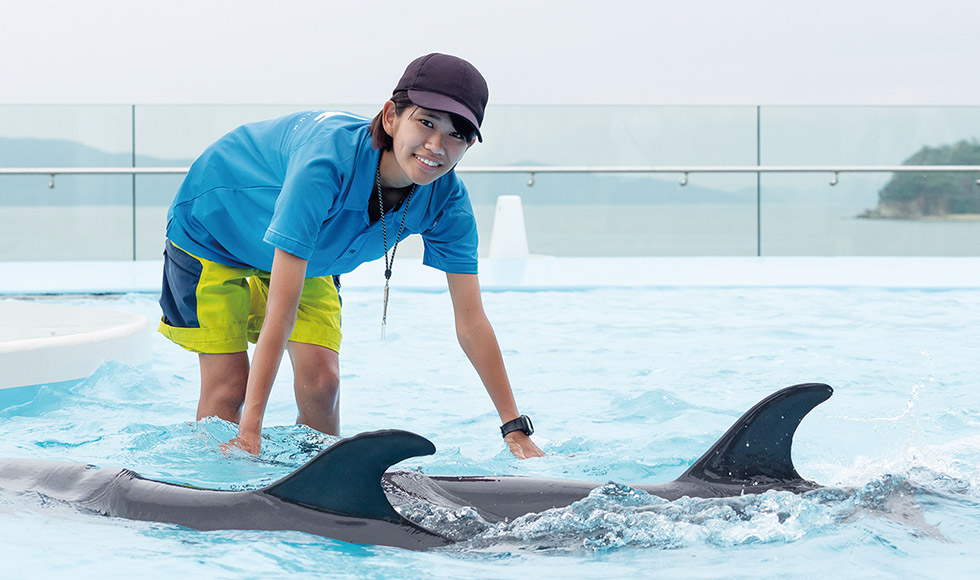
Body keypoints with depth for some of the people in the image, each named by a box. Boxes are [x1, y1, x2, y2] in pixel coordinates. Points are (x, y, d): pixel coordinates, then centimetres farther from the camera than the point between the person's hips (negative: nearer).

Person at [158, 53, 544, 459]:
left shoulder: (446, 201, -26)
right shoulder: (330, 159, -44)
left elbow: (471, 321, -20)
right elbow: (281, 310, -45)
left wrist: (516, 428, -25)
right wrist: (250, 434, -46)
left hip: (310, 256, 5)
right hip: (212, 229, -5)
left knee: (321, 381, -9)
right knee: (228, 385, -11)